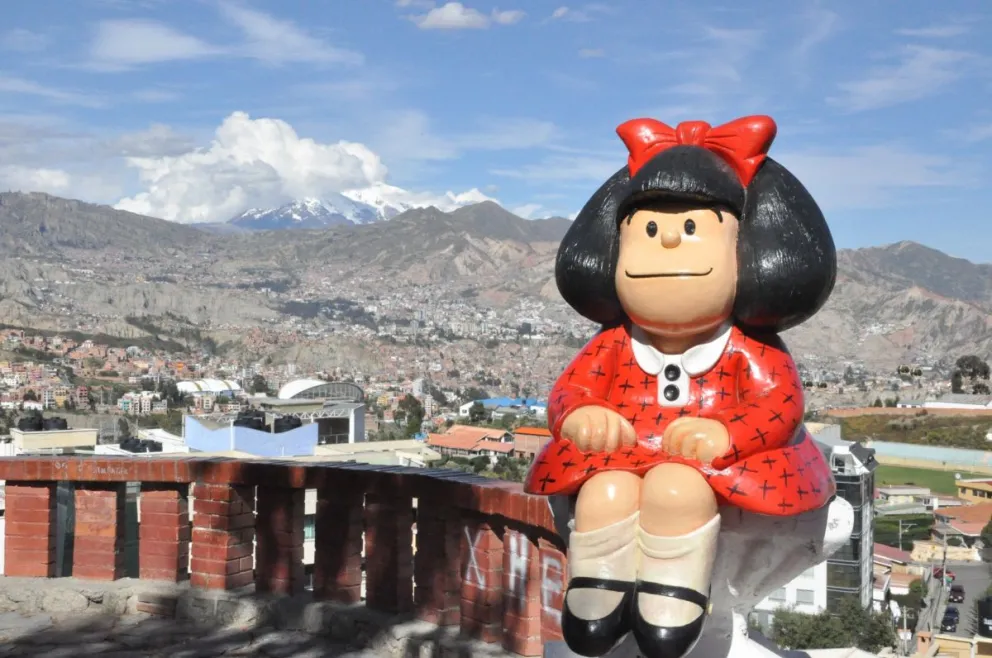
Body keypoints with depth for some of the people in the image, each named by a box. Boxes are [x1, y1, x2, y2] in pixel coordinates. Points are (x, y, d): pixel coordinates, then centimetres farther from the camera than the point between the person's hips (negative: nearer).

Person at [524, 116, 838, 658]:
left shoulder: (746, 350, 2)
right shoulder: (613, 345, 10)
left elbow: (780, 403, -7)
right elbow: (570, 388, 10)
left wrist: (724, 435, -26)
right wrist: (580, 416, -17)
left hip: (705, 470, -2)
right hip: (619, 461, 3)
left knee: (677, 487, -36)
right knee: (604, 492, -31)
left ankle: (671, 601, -30)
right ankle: (597, 595, -23)